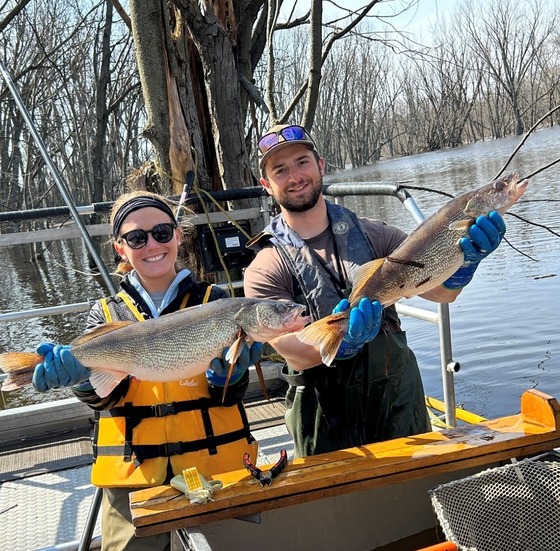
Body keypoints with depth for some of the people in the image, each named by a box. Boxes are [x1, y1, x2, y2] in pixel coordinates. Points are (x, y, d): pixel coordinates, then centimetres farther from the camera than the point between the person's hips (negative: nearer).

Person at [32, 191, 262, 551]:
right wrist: (81, 374, -30)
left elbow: (233, 394, -4)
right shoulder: (107, 314, 5)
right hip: (133, 476, 1)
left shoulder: (212, 300, 1)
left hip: (215, 466, 0)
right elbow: (104, 395, -9)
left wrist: (225, 371, -26)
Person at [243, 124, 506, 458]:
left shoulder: (372, 234, 0)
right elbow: (293, 351, -19)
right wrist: (341, 342, -38)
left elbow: (442, 290, -6)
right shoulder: (266, 270, -8)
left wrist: (465, 258, -27)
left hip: (400, 402, 3)